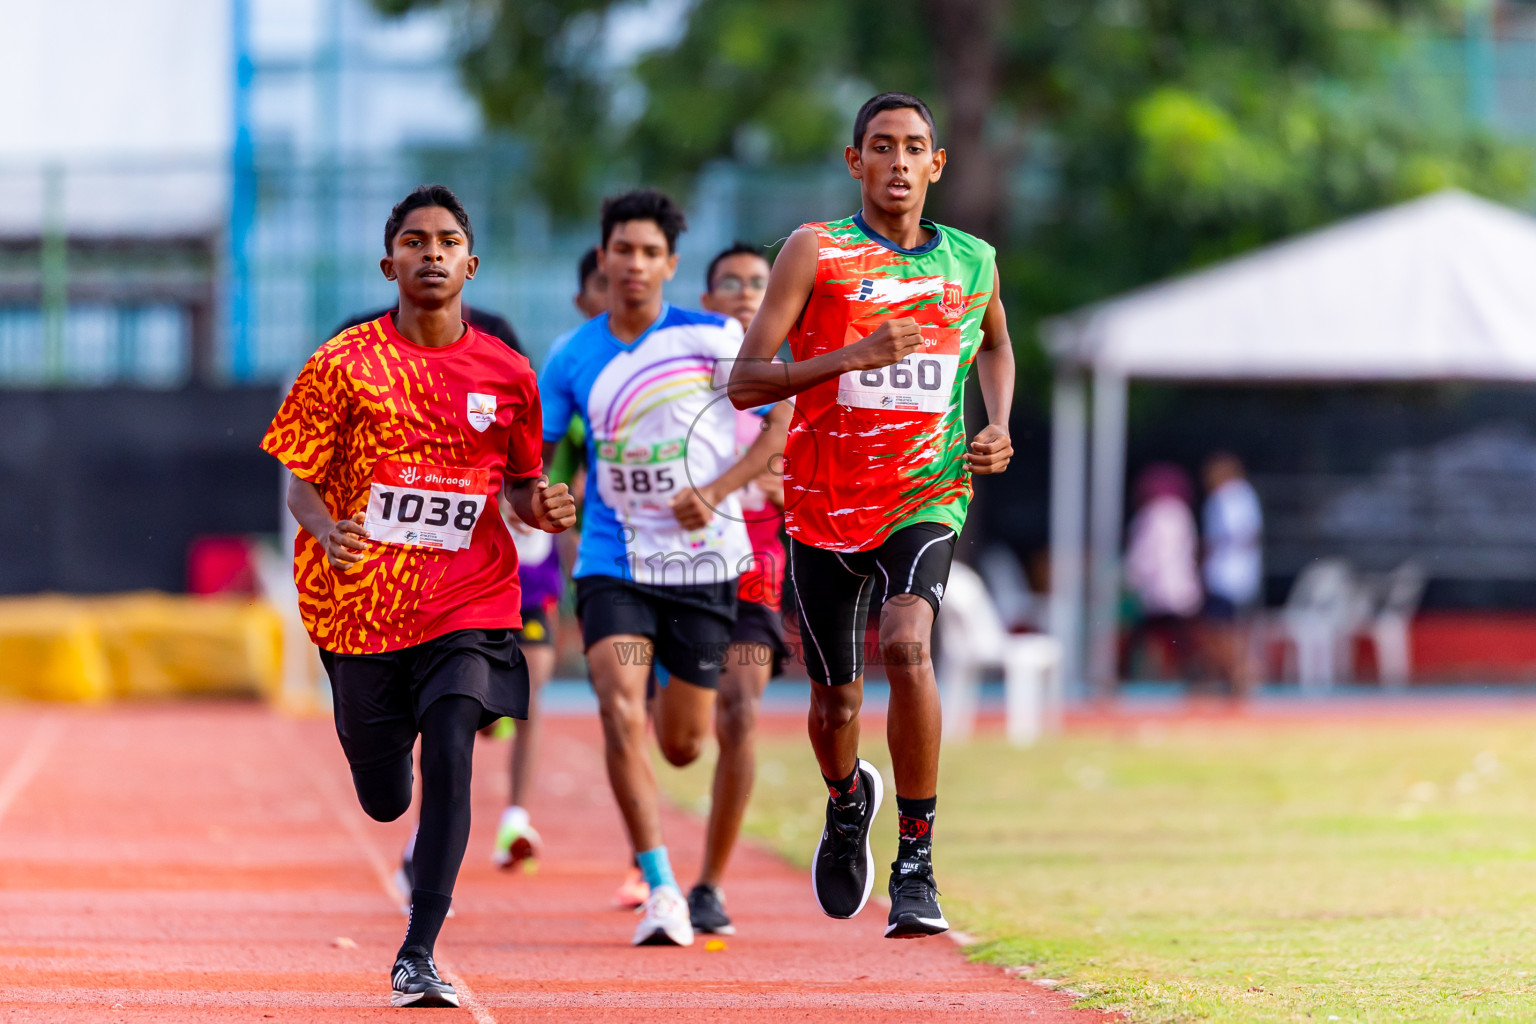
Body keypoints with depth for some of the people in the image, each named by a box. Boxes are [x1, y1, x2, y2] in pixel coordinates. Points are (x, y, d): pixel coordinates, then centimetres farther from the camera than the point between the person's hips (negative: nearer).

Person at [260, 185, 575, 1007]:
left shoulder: (506, 376, 3)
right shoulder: (346, 364, -4)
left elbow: (520, 484, 16)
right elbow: (300, 480, -2)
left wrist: (541, 507, -7)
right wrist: (327, 533, -23)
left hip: (468, 601, 0)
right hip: (363, 599, 0)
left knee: (449, 757, -20)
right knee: (383, 800, 9)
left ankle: (417, 955, -16)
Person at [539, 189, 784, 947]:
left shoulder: (714, 338, -6)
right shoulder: (572, 360, 1)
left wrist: (717, 492, -17)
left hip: (703, 564, -1)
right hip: (613, 567, 1)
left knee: (682, 746, 7)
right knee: (621, 718, -21)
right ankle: (661, 890, -15)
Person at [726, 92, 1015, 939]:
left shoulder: (972, 263, 6)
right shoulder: (815, 252, -5)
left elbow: (996, 345, 29)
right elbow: (744, 384, -10)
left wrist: (997, 429, 10)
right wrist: (853, 356, -22)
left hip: (925, 498, 0)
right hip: (825, 505, 0)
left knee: (907, 647, -27)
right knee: (835, 700, 11)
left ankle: (916, 865, -18)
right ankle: (848, 803, 48)